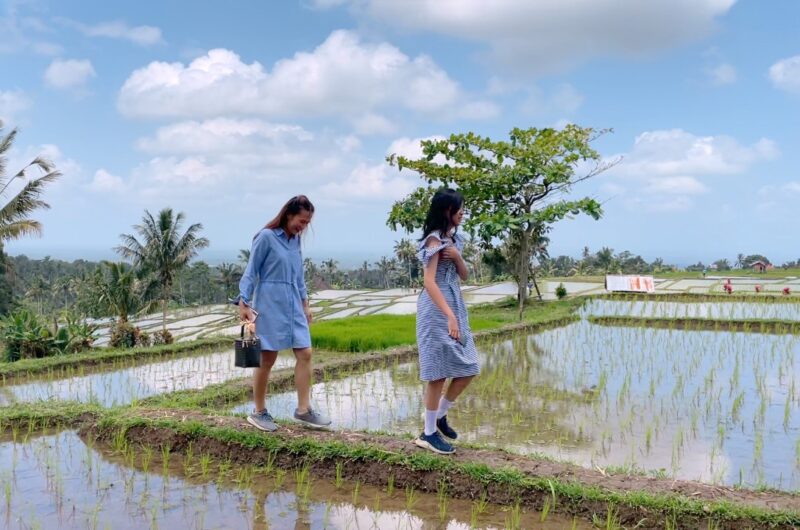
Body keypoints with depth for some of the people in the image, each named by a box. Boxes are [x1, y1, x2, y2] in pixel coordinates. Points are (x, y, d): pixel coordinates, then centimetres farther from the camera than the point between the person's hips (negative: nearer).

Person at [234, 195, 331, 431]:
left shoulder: (295, 240, 10)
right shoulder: (266, 237, -9)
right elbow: (250, 272, -7)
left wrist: (305, 303, 19)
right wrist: (243, 303, -11)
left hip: (293, 307, 7)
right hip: (270, 307, -7)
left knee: (305, 354, 1)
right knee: (267, 359, 1)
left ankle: (303, 409, 9)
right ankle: (259, 412, 14)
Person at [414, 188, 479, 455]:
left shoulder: (453, 238, 13)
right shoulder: (434, 239, -14)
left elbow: (464, 275, 14)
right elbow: (429, 281, -23)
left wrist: (457, 257, -8)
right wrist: (450, 316, -30)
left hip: (455, 306, 9)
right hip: (437, 309, -9)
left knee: (468, 369, 10)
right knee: (439, 372, -3)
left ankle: (440, 415, 26)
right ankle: (428, 433, 8)